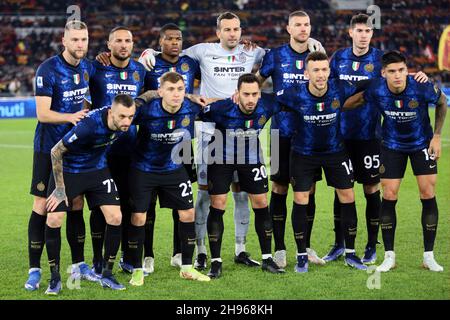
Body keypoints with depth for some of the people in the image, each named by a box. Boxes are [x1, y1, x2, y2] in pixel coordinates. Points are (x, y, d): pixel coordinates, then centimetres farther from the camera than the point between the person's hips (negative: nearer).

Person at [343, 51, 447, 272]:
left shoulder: (421, 88, -27)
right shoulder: (376, 90, -23)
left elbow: (442, 102, -6)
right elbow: (356, 100, 0)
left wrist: (437, 136, -7)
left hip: (422, 143, -1)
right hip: (392, 145, 1)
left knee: (428, 194, -6)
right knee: (389, 196, -5)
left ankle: (428, 256, 5)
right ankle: (389, 256, 6)